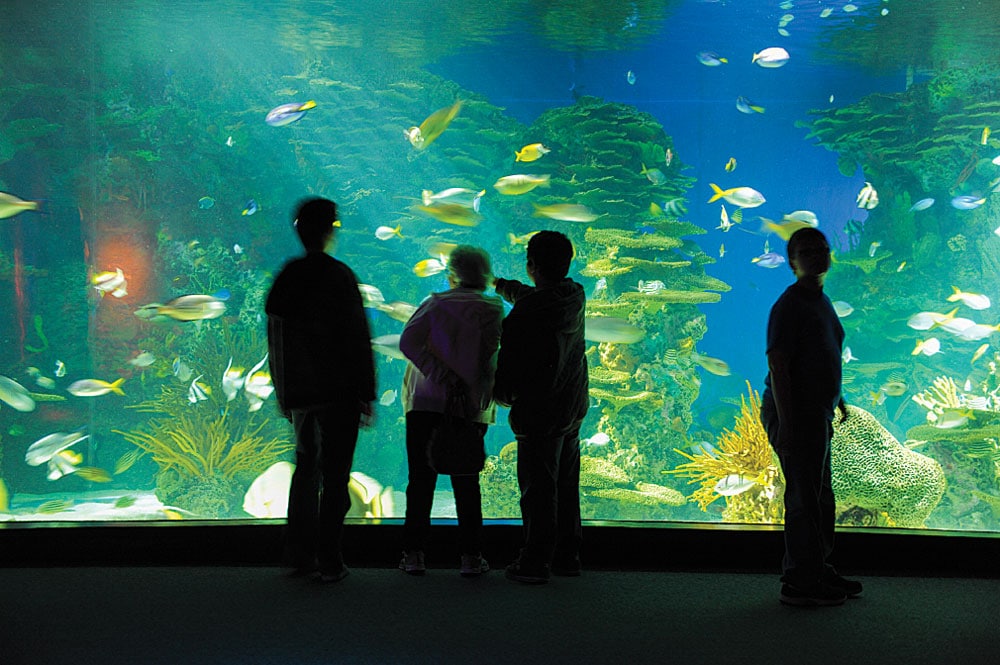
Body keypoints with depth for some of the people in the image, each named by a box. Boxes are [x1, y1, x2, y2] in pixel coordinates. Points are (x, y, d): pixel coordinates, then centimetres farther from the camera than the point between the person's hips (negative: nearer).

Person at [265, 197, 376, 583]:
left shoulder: (285, 279, 7)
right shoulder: (339, 276, -10)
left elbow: (275, 341, 12)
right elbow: (357, 338, -11)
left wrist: (283, 394, 18)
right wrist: (366, 393, -6)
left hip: (298, 392, 6)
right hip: (337, 391, -6)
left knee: (305, 468, 16)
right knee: (334, 473, -1)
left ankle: (299, 555, 18)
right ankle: (329, 561, 0)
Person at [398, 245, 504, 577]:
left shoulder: (435, 304, 4)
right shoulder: (493, 310, 2)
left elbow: (408, 342, -10)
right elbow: (493, 362, -7)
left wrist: (441, 376, -12)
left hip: (425, 403, 0)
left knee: (421, 479, 5)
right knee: (467, 482, 7)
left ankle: (414, 553, 5)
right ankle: (471, 556, 6)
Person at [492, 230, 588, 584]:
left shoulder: (527, 312, -19)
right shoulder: (576, 296, 3)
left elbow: (509, 360, -14)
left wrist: (503, 394, 5)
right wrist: (500, 284, 37)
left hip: (539, 412, -7)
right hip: (573, 408, 7)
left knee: (538, 488, -1)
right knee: (567, 485, 15)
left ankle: (535, 562, 4)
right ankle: (567, 556, 22)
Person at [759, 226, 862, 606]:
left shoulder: (821, 301, 14)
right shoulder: (789, 305, -15)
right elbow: (777, 367, -21)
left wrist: (836, 399, 28)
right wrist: (786, 425, -26)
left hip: (816, 412, 10)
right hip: (795, 412, -10)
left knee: (819, 495, 17)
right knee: (804, 496, -5)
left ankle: (815, 572, 29)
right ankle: (801, 583, 3)